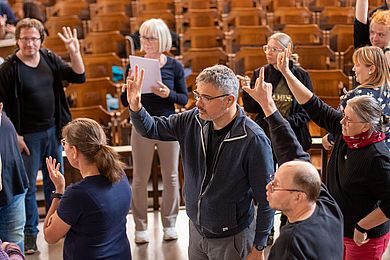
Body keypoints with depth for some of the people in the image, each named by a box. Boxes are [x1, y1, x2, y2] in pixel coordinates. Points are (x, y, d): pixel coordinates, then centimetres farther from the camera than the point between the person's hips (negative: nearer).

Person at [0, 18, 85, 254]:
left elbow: (79, 77, -2)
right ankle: (29, 233, 18)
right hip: (28, 136, -5)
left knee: (55, 182, 17)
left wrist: (75, 52, -17)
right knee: (28, 186, 4)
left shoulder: (50, 59, 1)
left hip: (53, 131, 5)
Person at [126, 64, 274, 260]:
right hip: (196, 229, 5)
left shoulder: (253, 140, -25)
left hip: (231, 240, -5)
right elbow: (152, 129, 4)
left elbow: (266, 198, -18)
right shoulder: (193, 121, -7)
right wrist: (135, 107, -17)